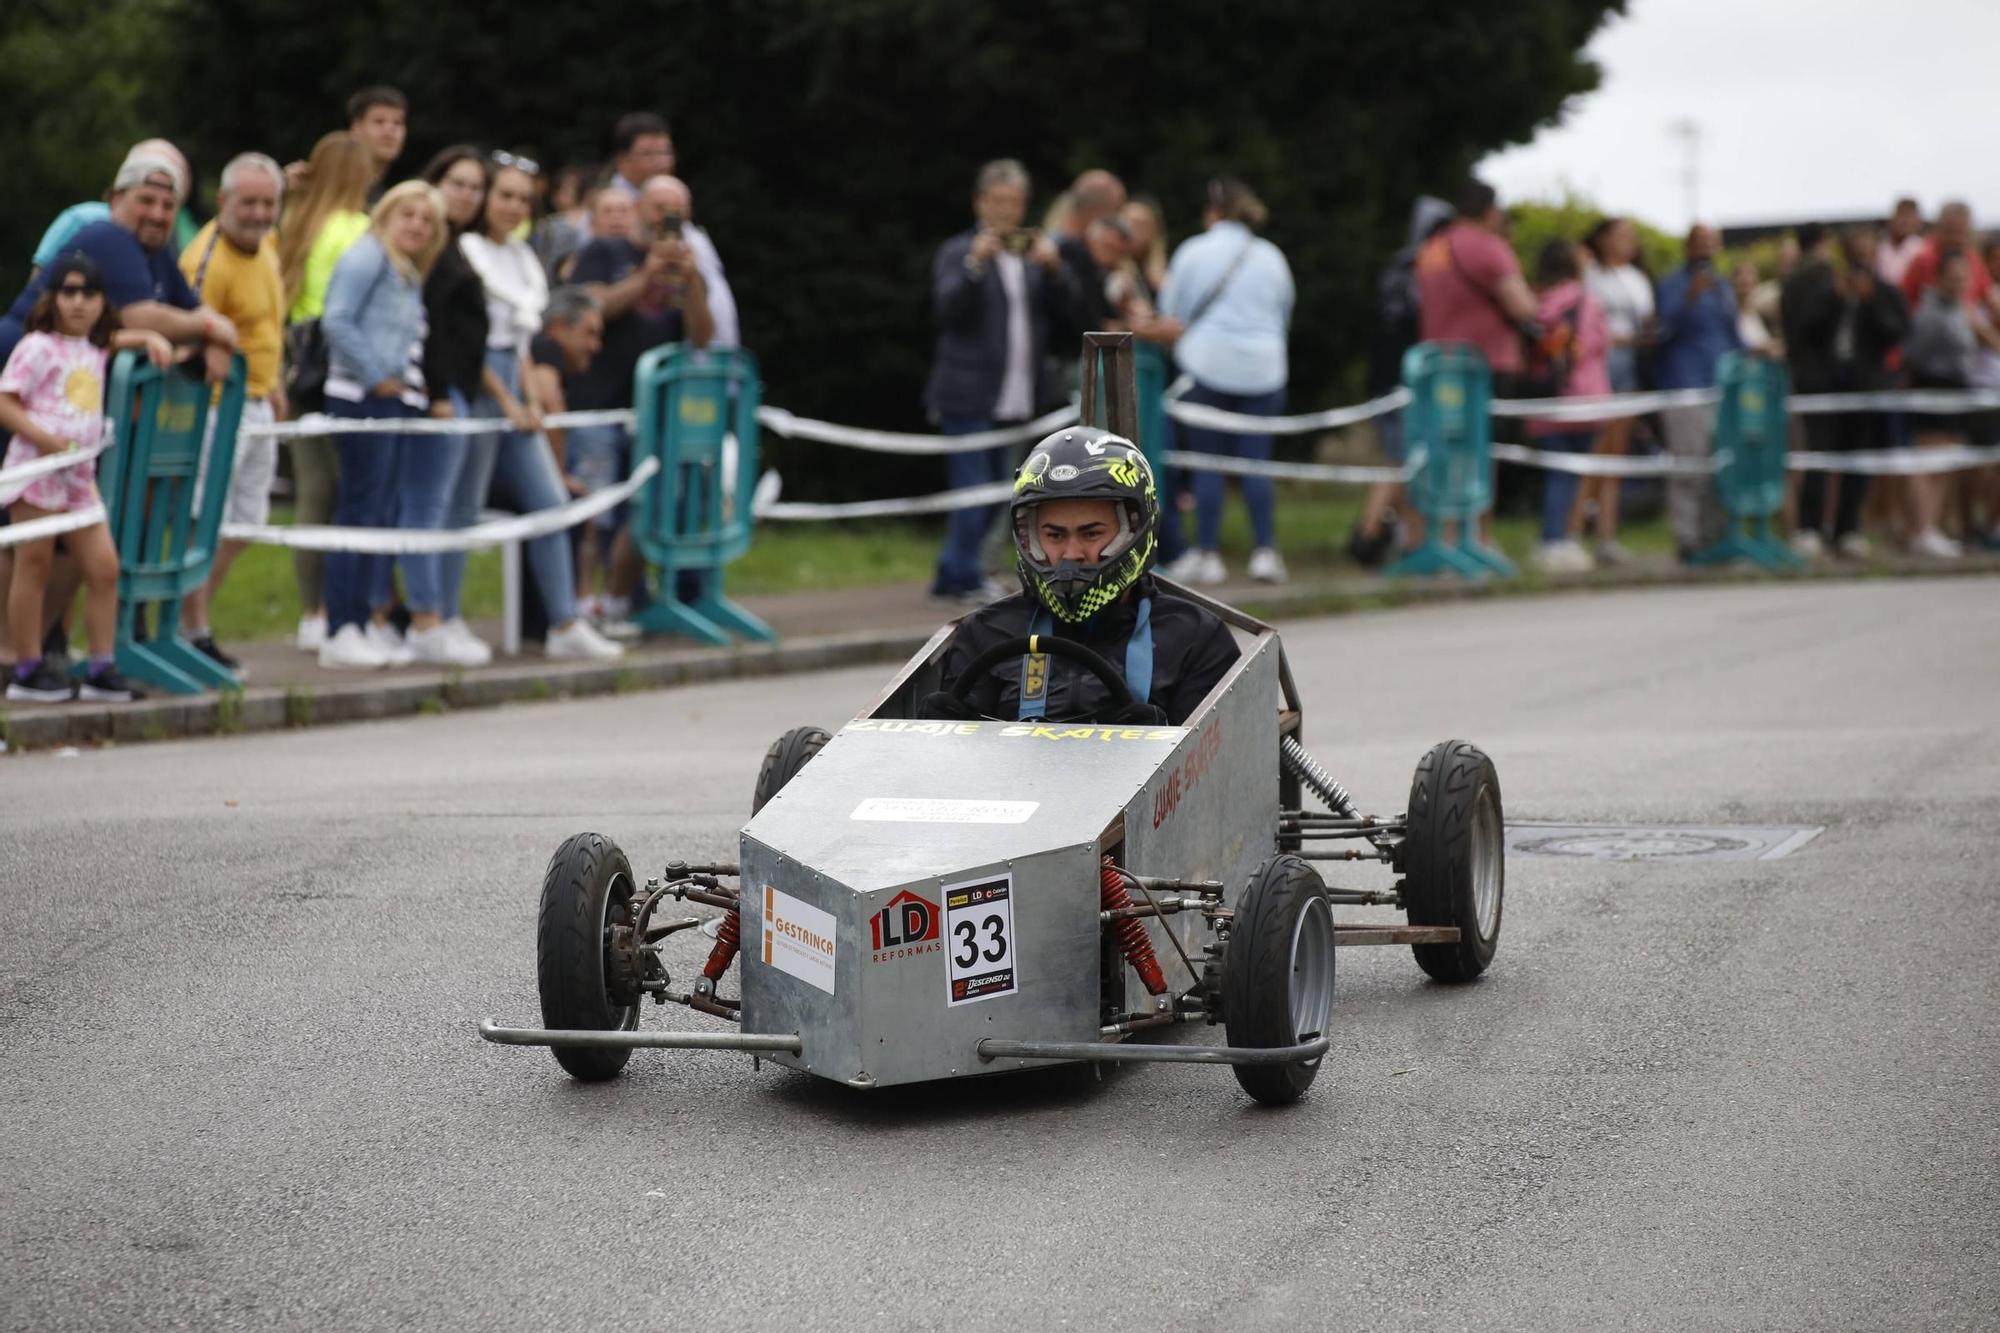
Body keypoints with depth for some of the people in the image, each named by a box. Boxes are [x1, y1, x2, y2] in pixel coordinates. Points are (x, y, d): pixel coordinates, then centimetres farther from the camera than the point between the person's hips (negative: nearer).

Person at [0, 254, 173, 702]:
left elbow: (121, 336, 38)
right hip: (36, 469, -7)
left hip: (79, 478, 7)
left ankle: (101, 669, 6)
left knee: (104, 567, 1)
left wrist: (152, 339, 17)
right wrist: (45, 439, -23)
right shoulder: (37, 347, -6)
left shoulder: (94, 349, 15)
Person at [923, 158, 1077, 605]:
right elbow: (947, 309, -15)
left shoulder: (1032, 253, 15)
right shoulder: (958, 252, -1)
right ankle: (966, 578, -6)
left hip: (1015, 397, 6)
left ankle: (951, 578, 19)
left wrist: (1053, 269, -11)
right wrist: (975, 265, -28)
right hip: (969, 395, -6)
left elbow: (1065, 312, 6)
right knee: (973, 488, -12)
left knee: (993, 492, 9)